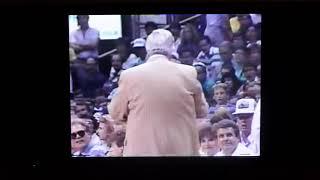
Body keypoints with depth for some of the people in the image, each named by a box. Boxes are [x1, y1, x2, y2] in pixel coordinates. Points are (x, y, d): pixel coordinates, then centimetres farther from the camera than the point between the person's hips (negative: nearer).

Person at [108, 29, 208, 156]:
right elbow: (202, 111, 9)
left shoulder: (129, 75, -5)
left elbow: (116, 113, 8)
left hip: (142, 149, -1)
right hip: (183, 149, 1)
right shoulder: (188, 73, -4)